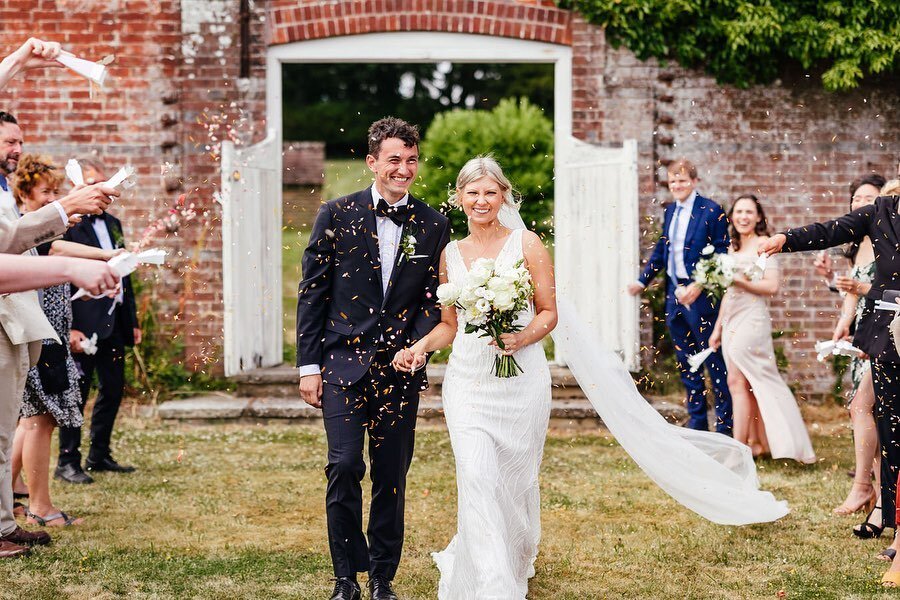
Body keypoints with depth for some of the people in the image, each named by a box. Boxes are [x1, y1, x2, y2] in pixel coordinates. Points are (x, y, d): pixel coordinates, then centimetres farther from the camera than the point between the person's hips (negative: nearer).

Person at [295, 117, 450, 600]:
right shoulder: (337, 215, 1)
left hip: (400, 366, 1)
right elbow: (312, 293, 2)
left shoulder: (433, 226, 4)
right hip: (343, 361, -1)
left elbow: (435, 300, 8)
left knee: (392, 477, 6)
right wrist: (309, 366, -1)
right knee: (344, 468, -9)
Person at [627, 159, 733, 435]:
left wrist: (699, 286, -23)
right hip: (674, 295, 8)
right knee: (686, 363, 13)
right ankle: (697, 425, 21)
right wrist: (642, 281, 10)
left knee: (715, 362, -1)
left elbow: (720, 256, -14)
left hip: (700, 296, -8)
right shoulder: (670, 211, 11)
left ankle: (725, 427, 5)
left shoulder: (711, 211, -10)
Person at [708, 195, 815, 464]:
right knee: (747, 384, 7)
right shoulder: (733, 248, 17)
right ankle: (756, 442, 11)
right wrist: (718, 327, 20)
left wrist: (739, 280, -20)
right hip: (731, 320, 7)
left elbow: (771, 286, -12)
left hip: (751, 318, -7)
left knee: (737, 381, -11)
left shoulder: (763, 244, -5)